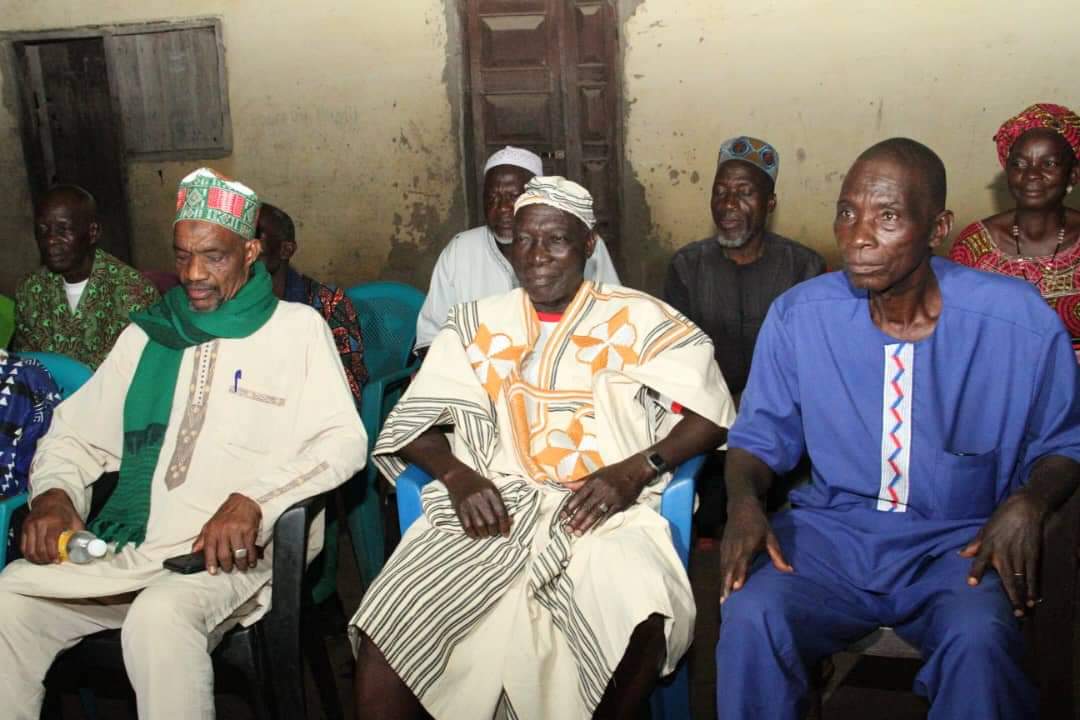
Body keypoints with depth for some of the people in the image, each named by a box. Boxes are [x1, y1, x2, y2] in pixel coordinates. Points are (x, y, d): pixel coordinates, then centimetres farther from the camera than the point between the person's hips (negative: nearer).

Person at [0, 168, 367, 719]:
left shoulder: (297, 328, 4)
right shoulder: (148, 334, 18)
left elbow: (343, 440, -7)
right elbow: (76, 432, 21)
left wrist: (253, 498, -22)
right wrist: (53, 492, -1)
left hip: (230, 551, -5)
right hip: (125, 546, 5)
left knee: (161, 616, -34)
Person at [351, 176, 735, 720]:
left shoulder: (638, 320, 10)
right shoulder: (475, 324, 17)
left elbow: (711, 413, 3)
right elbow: (411, 422, 13)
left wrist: (636, 469, -13)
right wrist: (457, 474, -8)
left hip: (605, 512, -1)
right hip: (493, 507, 2)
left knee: (640, 618, -33)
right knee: (385, 630, -22)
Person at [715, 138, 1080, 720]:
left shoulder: (1021, 322, -9)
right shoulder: (798, 315, -5)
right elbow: (759, 435, 6)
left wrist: (1028, 504, -14)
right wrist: (744, 500, -15)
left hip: (959, 545, 0)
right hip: (831, 532, 1)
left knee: (978, 640, -32)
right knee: (750, 617, -27)